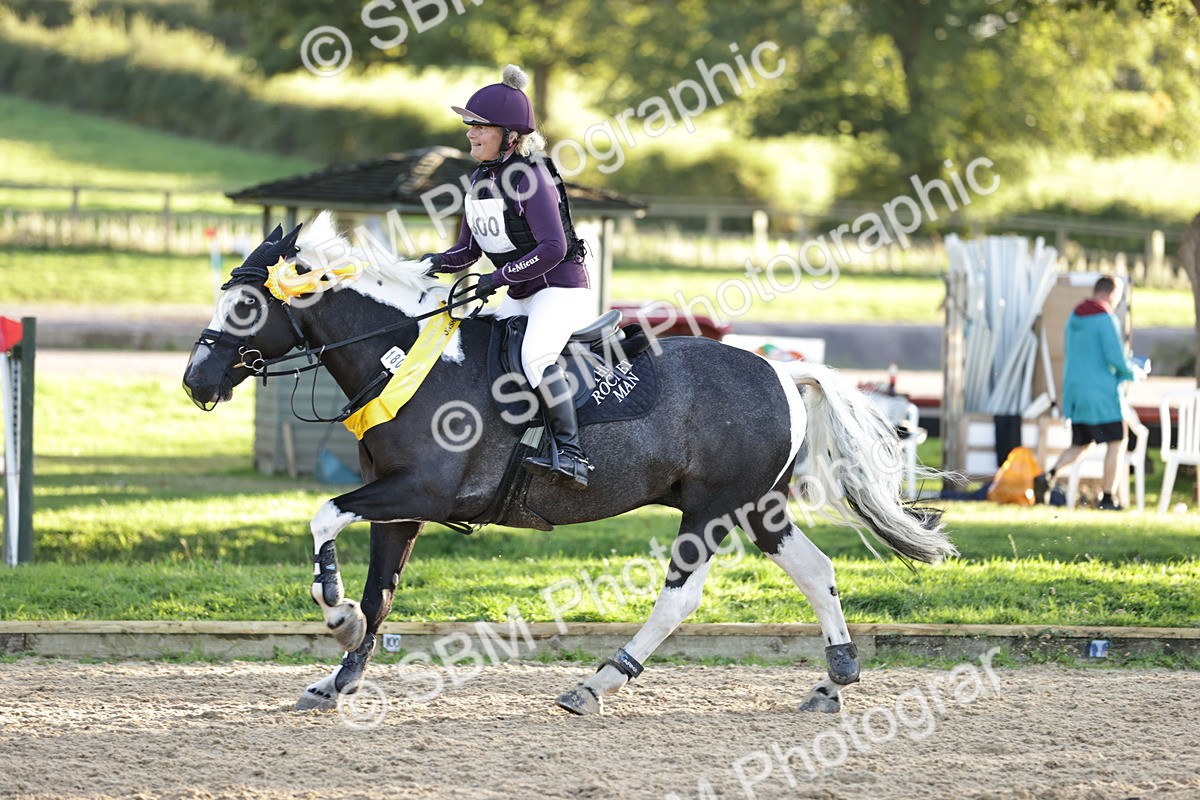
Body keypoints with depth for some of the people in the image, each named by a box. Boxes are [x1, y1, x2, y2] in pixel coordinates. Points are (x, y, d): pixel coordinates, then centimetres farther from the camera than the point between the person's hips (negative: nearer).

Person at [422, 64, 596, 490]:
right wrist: (435, 263, -6)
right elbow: (467, 250, 14)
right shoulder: (480, 180, 8)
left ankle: (571, 453, -33)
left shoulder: (529, 177, -18)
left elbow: (552, 248, -24)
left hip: (562, 288, -10)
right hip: (519, 296, 10)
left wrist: (498, 278, -25)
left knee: (536, 356, -30)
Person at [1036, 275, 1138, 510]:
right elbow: (1116, 358, -19)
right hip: (1101, 393, -7)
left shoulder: (1074, 318, 9)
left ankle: (1050, 476, -6)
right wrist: (1132, 372, 2)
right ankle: (1108, 497, 4)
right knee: (1116, 443, 5)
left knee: (1080, 444, 16)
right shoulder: (1105, 320, -14)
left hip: (1075, 392, 7)